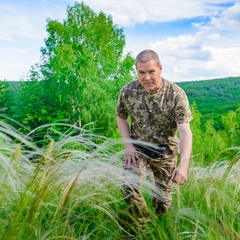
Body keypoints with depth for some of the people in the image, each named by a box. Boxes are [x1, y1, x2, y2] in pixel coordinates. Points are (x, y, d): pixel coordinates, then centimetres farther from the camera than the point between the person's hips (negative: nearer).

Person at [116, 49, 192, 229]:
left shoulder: (176, 94, -22)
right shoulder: (127, 91, -15)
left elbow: (185, 131, -27)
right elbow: (121, 117, 3)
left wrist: (184, 164, -39)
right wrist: (128, 145, -8)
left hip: (165, 150, -1)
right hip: (138, 147, 2)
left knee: (163, 196, 6)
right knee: (128, 186, -15)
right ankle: (144, 226, 13)